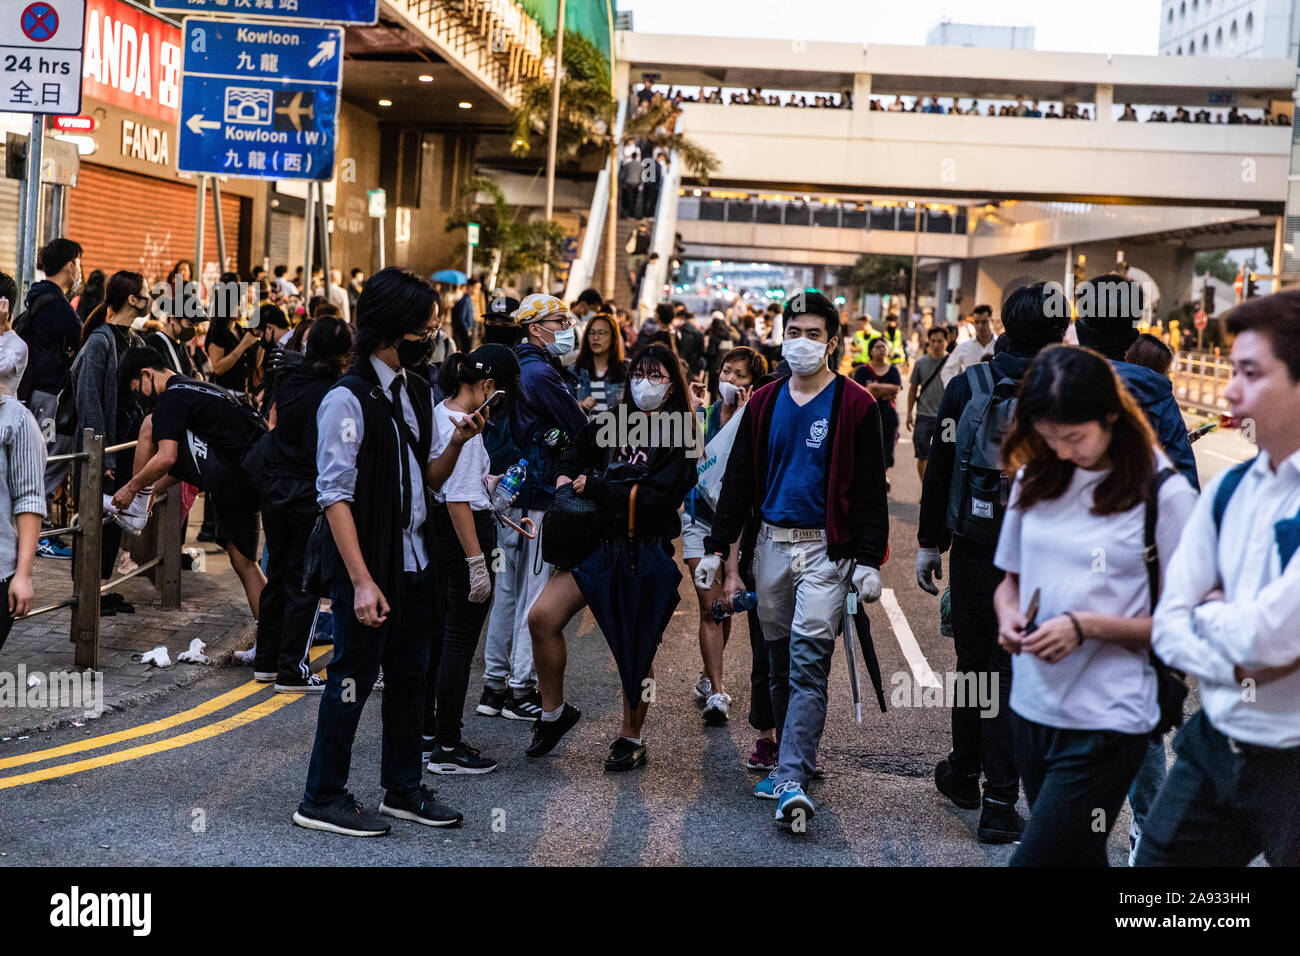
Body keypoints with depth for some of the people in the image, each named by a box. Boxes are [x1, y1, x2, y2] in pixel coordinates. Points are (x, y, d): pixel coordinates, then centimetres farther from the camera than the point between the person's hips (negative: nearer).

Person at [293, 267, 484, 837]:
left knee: (409, 677, 15)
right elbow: (335, 495, -18)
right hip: (369, 566, -8)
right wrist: (362, 581, -23)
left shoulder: (417, 393, 11)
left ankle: (403, 790, 28)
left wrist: (456, 444, -3)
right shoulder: (349, 400, -14)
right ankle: (322, 799, 14)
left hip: (415, 563, 8)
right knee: (354, 678, 0)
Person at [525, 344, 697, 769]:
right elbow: (574, 452, 28)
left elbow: (653, 498, -18)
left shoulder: (679, 439, -5)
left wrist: (593, 486, -14)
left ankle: (631, 738, 21)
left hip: (644, 552, -5)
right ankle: (554, 712, 9)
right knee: (542, 617, -10)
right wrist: (565, 478, 6)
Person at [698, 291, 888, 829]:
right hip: (772, 544, 5)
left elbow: (870, 489, -4)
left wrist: (869, 561, -11)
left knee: (807, 663, -11)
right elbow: (738, 481, 12)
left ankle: (793, 781, -14)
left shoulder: (855, 406, -4)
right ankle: (793, 761, 23)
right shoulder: (764, 404, 10)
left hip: (825, 549, -5)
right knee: (780, 665, 11)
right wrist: (716, 548, 7)